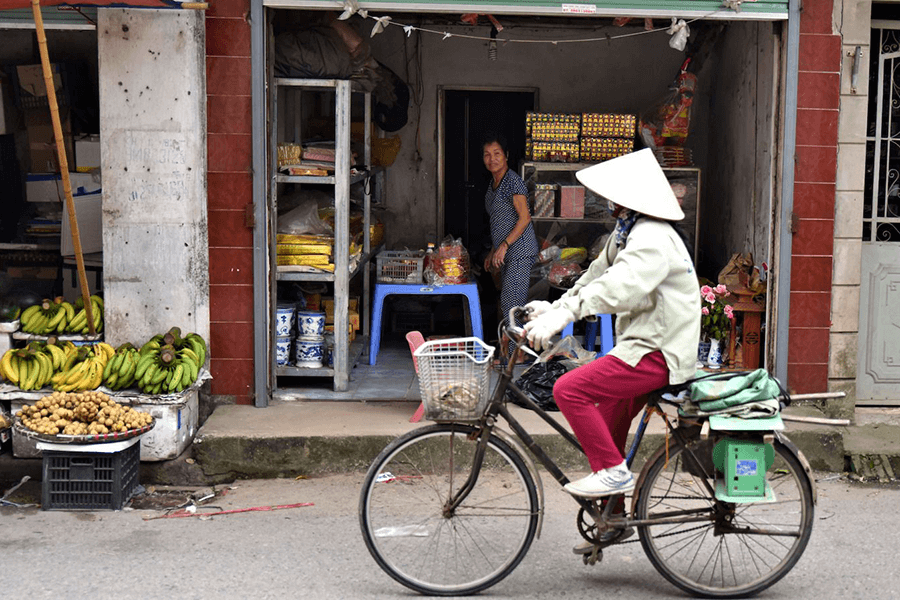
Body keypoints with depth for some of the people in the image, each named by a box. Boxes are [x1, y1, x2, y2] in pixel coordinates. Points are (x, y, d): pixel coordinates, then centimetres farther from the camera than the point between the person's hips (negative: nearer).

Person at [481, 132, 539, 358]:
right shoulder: (493, 184, 18)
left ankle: (514, 354, -8)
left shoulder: (513, 181, -10)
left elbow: (524, 218, -16)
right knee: (508, 304, 9)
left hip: (519, 250, -9)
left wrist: (504, 246, -19)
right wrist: (492, 253, 21)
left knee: (511, 303, -12)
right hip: (506, 254, 9)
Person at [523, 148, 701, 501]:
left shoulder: (653, 238, -19)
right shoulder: (627, 231, 16)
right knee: (606, 433, 17)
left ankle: (614, 472, -10)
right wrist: (556, 307, 14)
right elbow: (598, 274, 23)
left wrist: (564, 314, -43)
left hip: (657, 354, -10)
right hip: (645, 344, 10)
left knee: (568, 390, -19)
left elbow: (620, 287, -35)